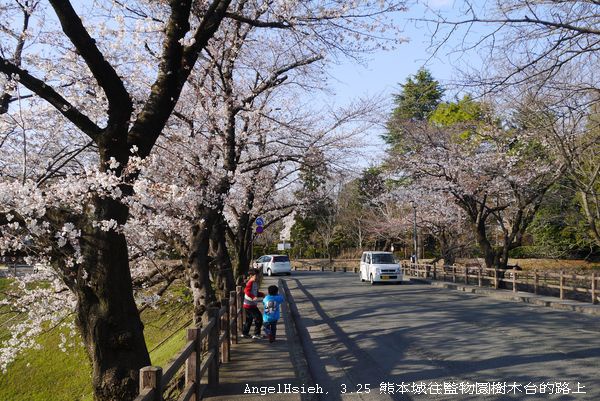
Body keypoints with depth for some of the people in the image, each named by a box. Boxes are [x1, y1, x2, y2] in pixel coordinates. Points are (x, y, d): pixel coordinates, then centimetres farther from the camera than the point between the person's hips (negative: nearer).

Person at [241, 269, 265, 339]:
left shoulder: (255, 283, 14)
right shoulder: (250, 283, -15)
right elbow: (247, 291, -31)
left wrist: (262, 294, 11)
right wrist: (253, 297, -42)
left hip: (252, 304, 10)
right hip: (249, 305, -10)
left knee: (249, 320, 18)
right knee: (258, 317, -8)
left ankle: (245, 333, 27)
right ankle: (256, 334, -3)